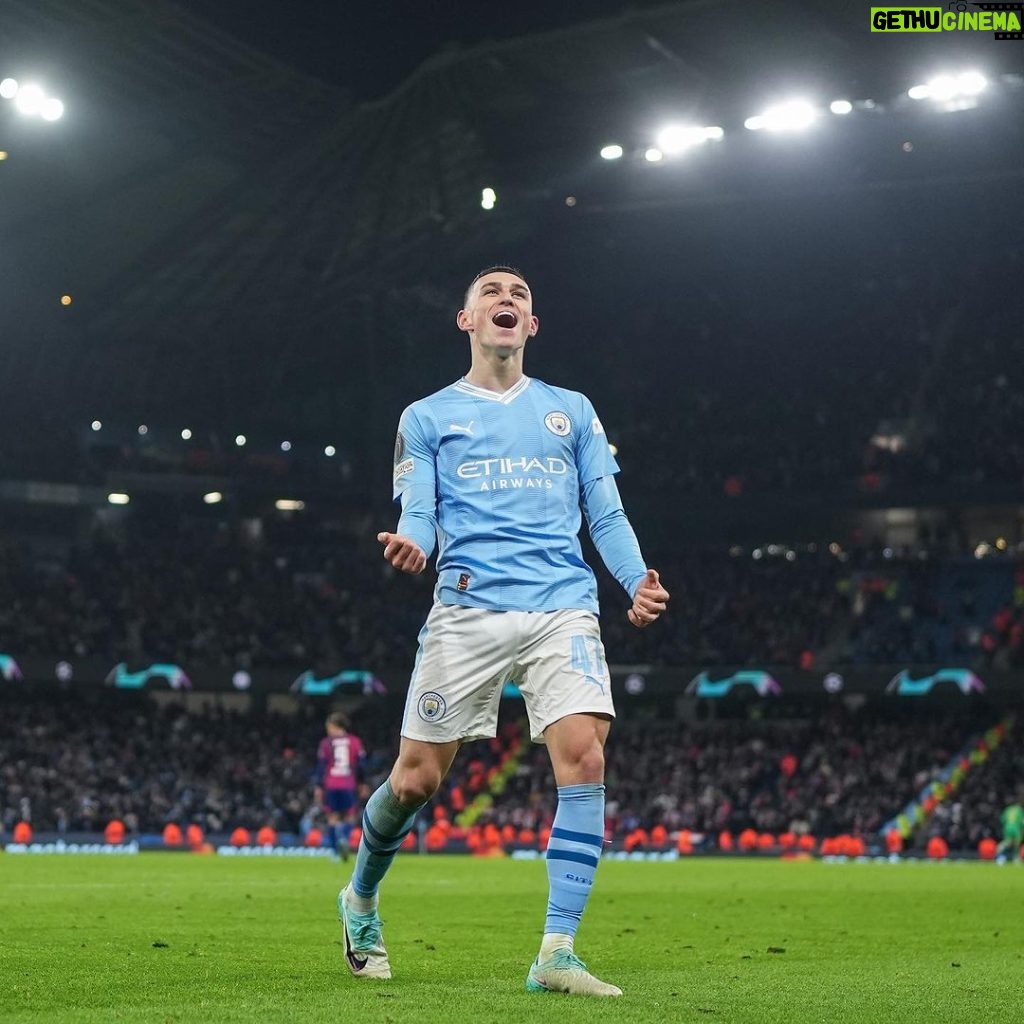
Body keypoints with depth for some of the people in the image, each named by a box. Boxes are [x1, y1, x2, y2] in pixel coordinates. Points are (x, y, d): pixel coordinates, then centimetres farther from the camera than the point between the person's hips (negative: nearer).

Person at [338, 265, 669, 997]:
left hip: (563, 607, 1)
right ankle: (361, 901, 30)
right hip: (468, 608, -1)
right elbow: (418, 518, 6)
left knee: (584, 755, -19)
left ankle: (557, 953, -15)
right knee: (417, 777, 0)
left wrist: (638, 581, -5)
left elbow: (606, 516, 14)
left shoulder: (572, 411, 19)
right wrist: (411, 544, -19)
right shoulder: (428, 417, 14)